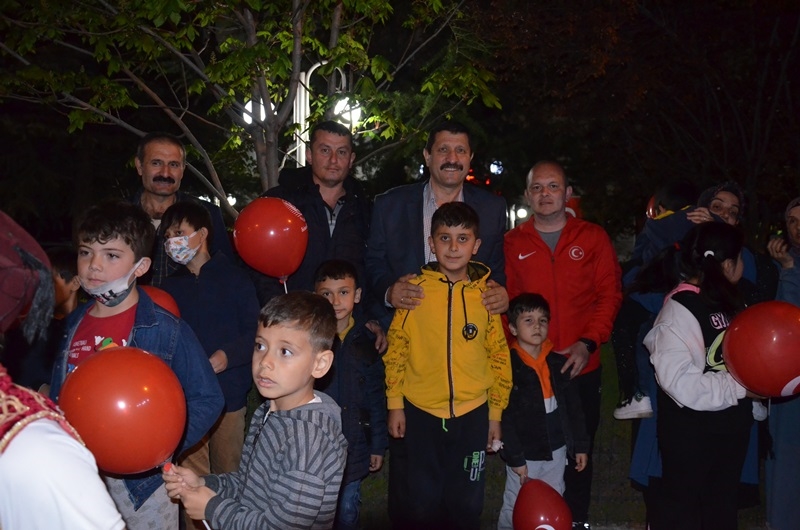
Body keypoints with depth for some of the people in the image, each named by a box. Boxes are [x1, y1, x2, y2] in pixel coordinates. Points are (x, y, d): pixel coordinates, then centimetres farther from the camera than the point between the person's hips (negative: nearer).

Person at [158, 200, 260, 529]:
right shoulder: (169, 287, 13)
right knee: (192, 479, 5)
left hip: (227, 394, -3)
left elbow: (254, 333, -5)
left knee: (229, 474, 4)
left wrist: (226, 357, -19)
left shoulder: (234, 279, 1)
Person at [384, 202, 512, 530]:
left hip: (472, 415, 1)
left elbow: (499, 356, 3)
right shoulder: (413, 289, -7)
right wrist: (395, 404, -2)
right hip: (421, 413, -1)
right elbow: (395, 349, -2)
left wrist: (495, 413, 4)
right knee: (424, 503, 14)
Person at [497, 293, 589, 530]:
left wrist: (580, 445, 9)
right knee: (516, 509, 7)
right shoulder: (508, 365, -14)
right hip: (525, 453, -5)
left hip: (556, 449, 5)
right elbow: (504, 417, -16)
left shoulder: (558, 363, 2)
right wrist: (515, 457, -15)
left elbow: (573, 407, 9)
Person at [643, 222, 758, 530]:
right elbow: (678, 380, -28)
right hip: (690, 427, -8)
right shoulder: (679, 310, -22)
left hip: (733, 423, 8)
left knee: (722, 504, 23)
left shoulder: (730, 301, 4)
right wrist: (738, 386, -23)